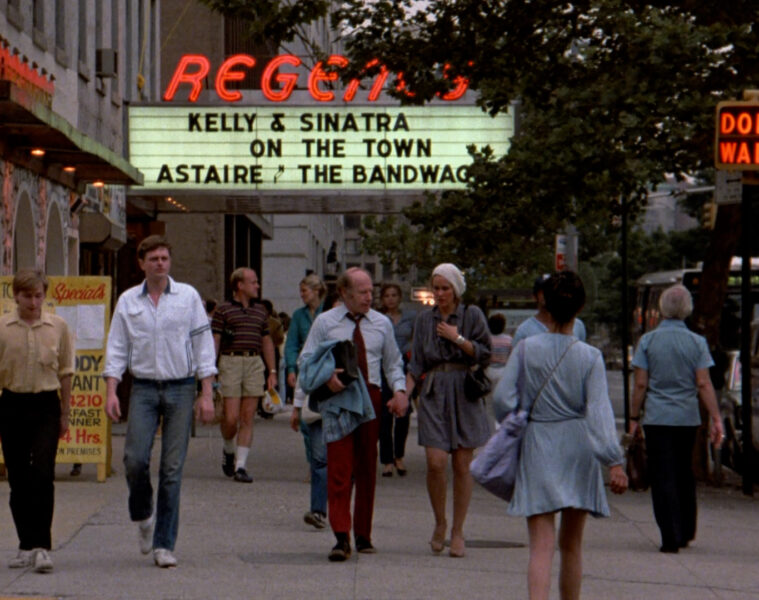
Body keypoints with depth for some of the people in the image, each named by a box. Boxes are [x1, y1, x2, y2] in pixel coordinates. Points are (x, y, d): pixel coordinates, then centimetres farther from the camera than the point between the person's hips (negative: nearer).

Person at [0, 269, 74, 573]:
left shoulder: (58, 327, 3)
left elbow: (65, 372, 10)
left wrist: (65, 414, 10)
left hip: (46, 405, -1)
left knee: (43, 476, -12)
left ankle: (41, 547, -12)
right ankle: (26, 545, 17)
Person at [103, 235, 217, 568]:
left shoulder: (188, 296, 4)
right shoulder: (128, 301, 7)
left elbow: (203, 343, 4)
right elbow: (116, 349, 7)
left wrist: (206, 394, -2)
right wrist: (111, 391, -5)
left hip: (180, 388, -1)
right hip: (143, 388, 1)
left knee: (172, 468, -2)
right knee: (135, 458, -12)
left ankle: (164, 544, 3)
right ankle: (143, 516, 17)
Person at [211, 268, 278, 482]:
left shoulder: (261, 310, 16)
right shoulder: (223, 310, 2)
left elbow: (266, 342, 19)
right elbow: (214, 342, 0)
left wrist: (272, 371, 14)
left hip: (255, 363, 4)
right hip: (230, 362, -4)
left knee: (248, 418, -1)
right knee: (231, 418, -7)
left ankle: (240, 465, 2)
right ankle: (228, 450, 23)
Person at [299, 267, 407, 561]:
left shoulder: (381, 323, 10)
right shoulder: (325, 322, 3)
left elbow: (393, 363, 15)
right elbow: (306, 360, 4)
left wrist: (399, 390, -3)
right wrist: (327, 377, -15)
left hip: (370, 398, 3)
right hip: (337, 399, -3)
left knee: (367, 468, 7)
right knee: (339, 468, -11)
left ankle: (363, 536, 16)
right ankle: (341, 537, -14)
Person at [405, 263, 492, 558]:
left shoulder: (472, 315, 4)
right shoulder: (425, 319, 10)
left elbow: (485, 354, -1)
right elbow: (417, 364, 11)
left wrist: (458, 338, -10)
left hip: (465, 394, -1)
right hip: (434, 395, 1)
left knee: (462, 465, -1)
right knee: (436, 462, -12)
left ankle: (458, 531, 10)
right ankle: (439, 523, 9)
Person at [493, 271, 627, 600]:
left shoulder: (526, 349, -5)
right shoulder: (590, 356, -5)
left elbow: (504, 398, -7)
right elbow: (599, 410, -13)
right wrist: (614, 461, -17)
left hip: (537, 449, -1)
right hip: (577, 450, 1)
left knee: (541, 546, -6)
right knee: (572, 545, 17)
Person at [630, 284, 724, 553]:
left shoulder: (648, 341, -2)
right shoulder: (697, 342, 0)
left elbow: (640, 384, -3)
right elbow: (704, 384, -4)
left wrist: (634, 418, 4)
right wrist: (715, 419, -2)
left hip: (657, 419, -2)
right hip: (688, 418, 2)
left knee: (663, 479, -1)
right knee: (684, 476, 18)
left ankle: (671, 538, -7)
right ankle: (686, 532, 25)